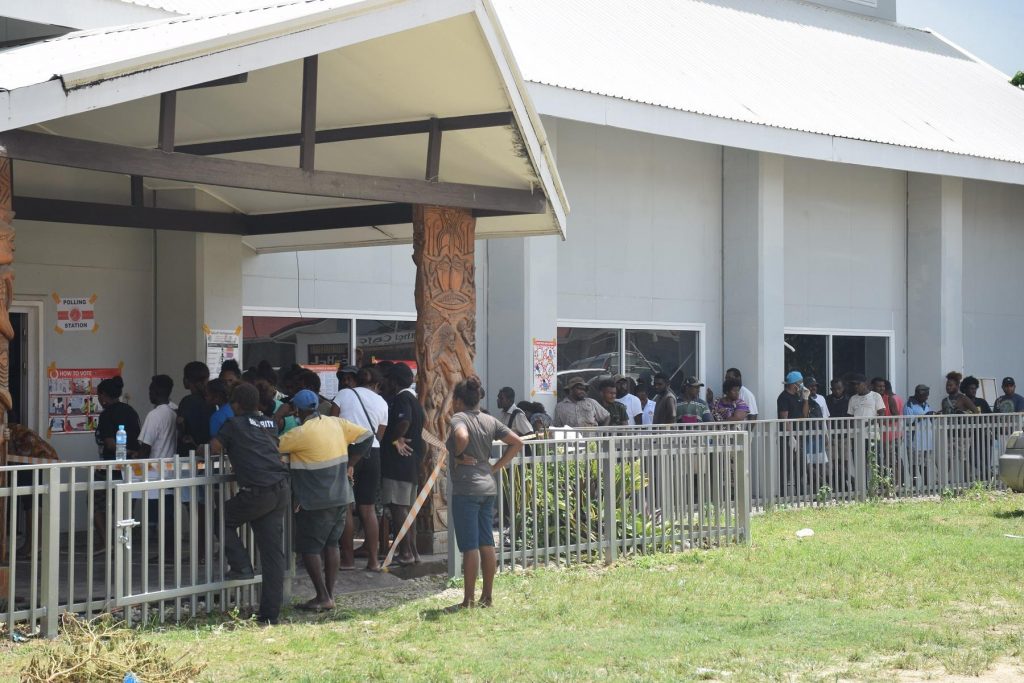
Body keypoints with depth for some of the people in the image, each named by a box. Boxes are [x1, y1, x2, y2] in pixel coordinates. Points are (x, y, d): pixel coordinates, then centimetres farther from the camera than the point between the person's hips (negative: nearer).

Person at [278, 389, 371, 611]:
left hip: (315, 501, -7)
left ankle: (323, 597, -2)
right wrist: (347, 462, 13)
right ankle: (330, 594, 16)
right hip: (340, 497, 7)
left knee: (309, 548, 1)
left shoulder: (301, 434, -18)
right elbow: (366, 437, 9)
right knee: (331, 543, 14)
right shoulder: (336, 423, 3)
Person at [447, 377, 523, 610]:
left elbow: (462, 437, -34)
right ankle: (488, 596, 17)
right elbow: (517, 442, 9)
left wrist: (459, 456, -15)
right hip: (488, 486, 7)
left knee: (469, 547, -4)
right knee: (487, 543, 12)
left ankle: (468, 600, -1)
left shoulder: (458, 419, -11)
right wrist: (495, 467, 9)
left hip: (466, 488, -7)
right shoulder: (490, 421, 9)